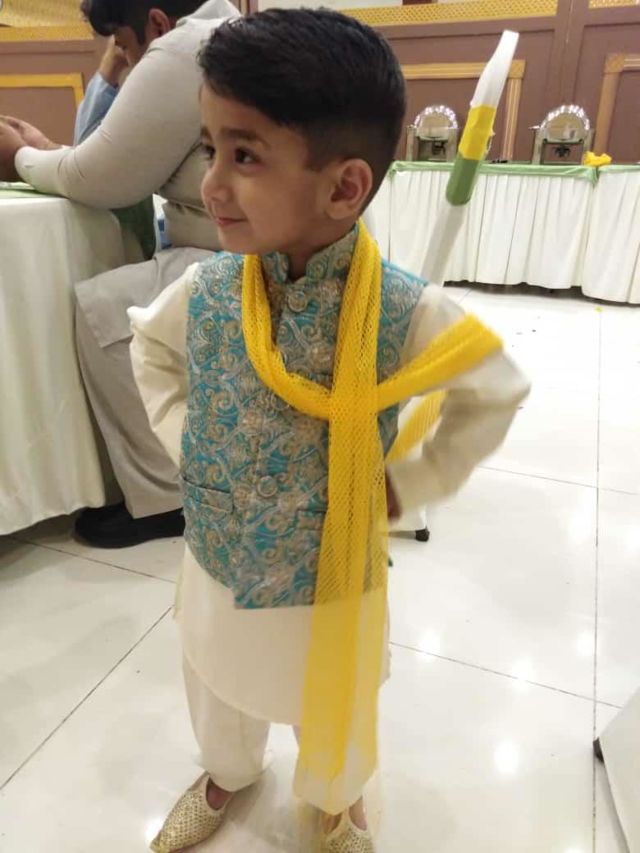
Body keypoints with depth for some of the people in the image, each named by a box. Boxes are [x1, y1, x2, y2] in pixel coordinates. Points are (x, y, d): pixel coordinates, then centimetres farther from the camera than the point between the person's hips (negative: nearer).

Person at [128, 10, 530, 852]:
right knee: (219, 694, 30)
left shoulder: (406, 311, -26)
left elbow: (498, 393, -9)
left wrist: (408, 484, -12)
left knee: (335, 715, 26)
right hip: (217, 564, 3)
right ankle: (228, 773, 66)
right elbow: (150, 347, 8)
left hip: (331, 583, -2)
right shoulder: (205, 290, -16)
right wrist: (180, 436, -3)